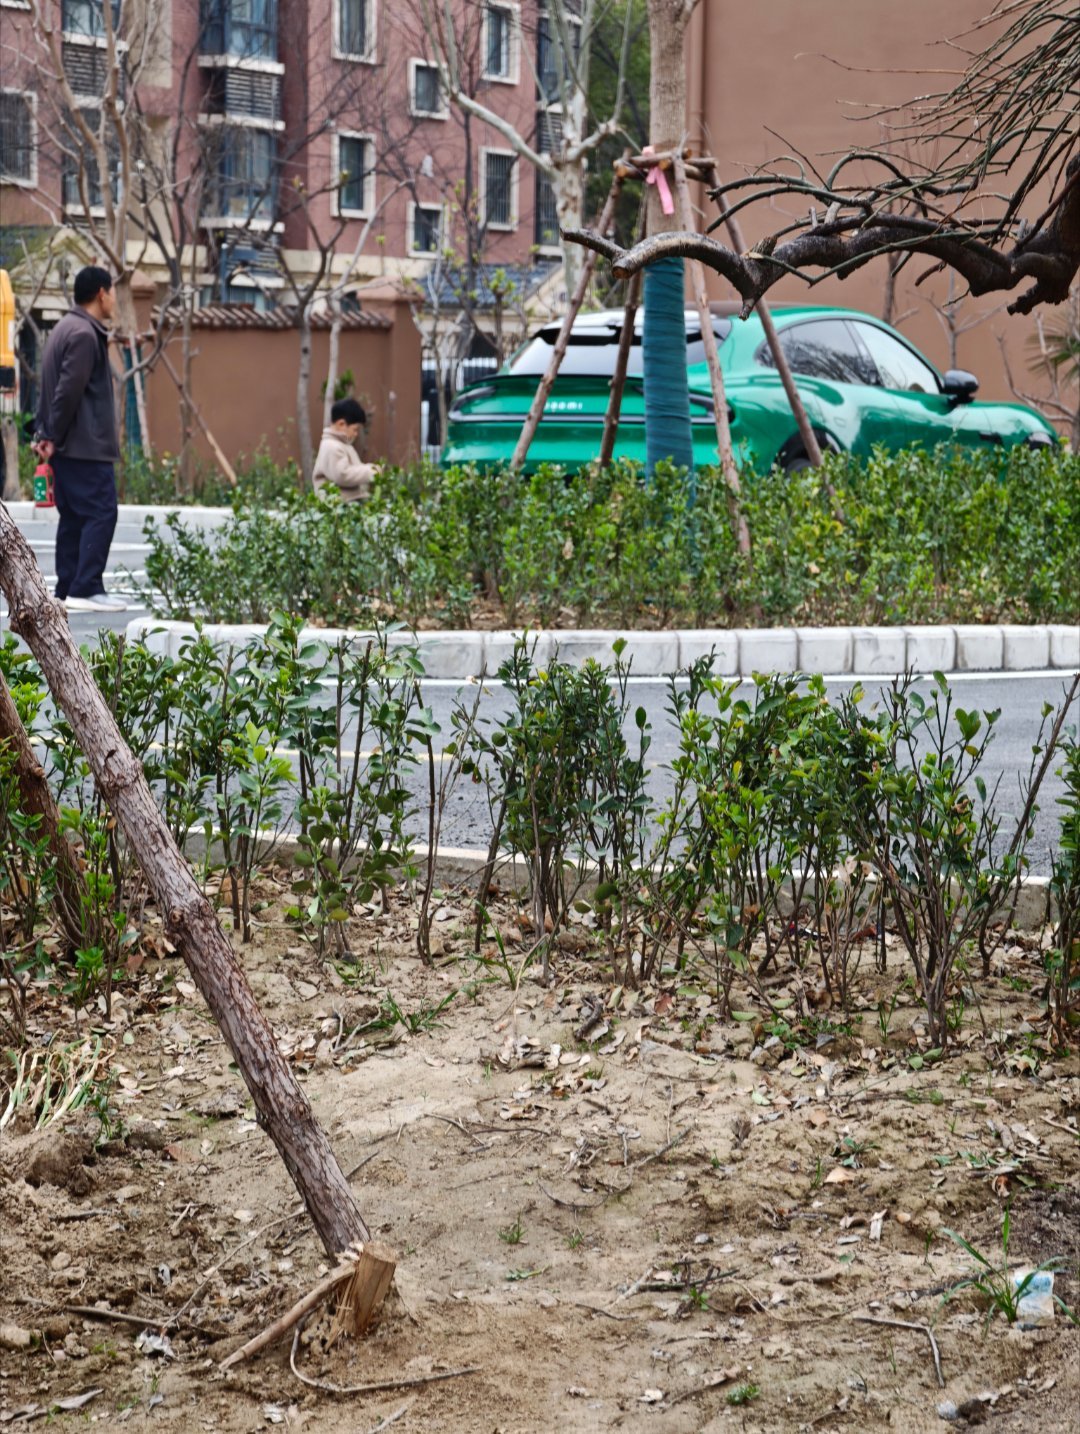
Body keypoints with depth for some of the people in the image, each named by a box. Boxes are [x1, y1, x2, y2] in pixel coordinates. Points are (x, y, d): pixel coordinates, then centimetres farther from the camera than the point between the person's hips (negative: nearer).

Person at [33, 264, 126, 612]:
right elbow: (69, 391, -20)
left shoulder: (66, 329, 18)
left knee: (73, 516, 10)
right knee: (101, 513, -9)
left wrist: (46, 434, 15)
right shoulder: (85, 335, -15)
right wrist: (53, 437, -13)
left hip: (69, 445, 10)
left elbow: (53, 388, 19)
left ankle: (67, 590, 11)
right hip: (87, 446, -10)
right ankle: (86, 589, -12)